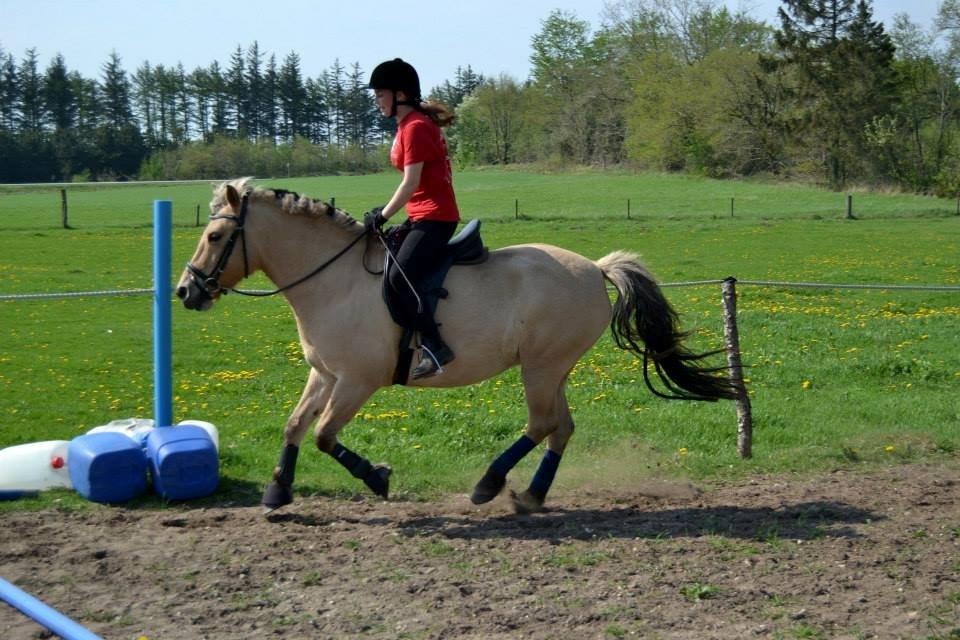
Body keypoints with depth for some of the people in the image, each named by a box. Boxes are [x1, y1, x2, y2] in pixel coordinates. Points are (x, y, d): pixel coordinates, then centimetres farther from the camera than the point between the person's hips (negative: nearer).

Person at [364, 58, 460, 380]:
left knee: (399, 275, -25)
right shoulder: (410, 125, 16)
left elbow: (411, 183, -18)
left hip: (434, 217, -11)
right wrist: (385, 212, 12)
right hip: (423, 217, 11)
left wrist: (382, 216, -11)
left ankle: (435, 347, -25)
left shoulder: (415, 127, -14)